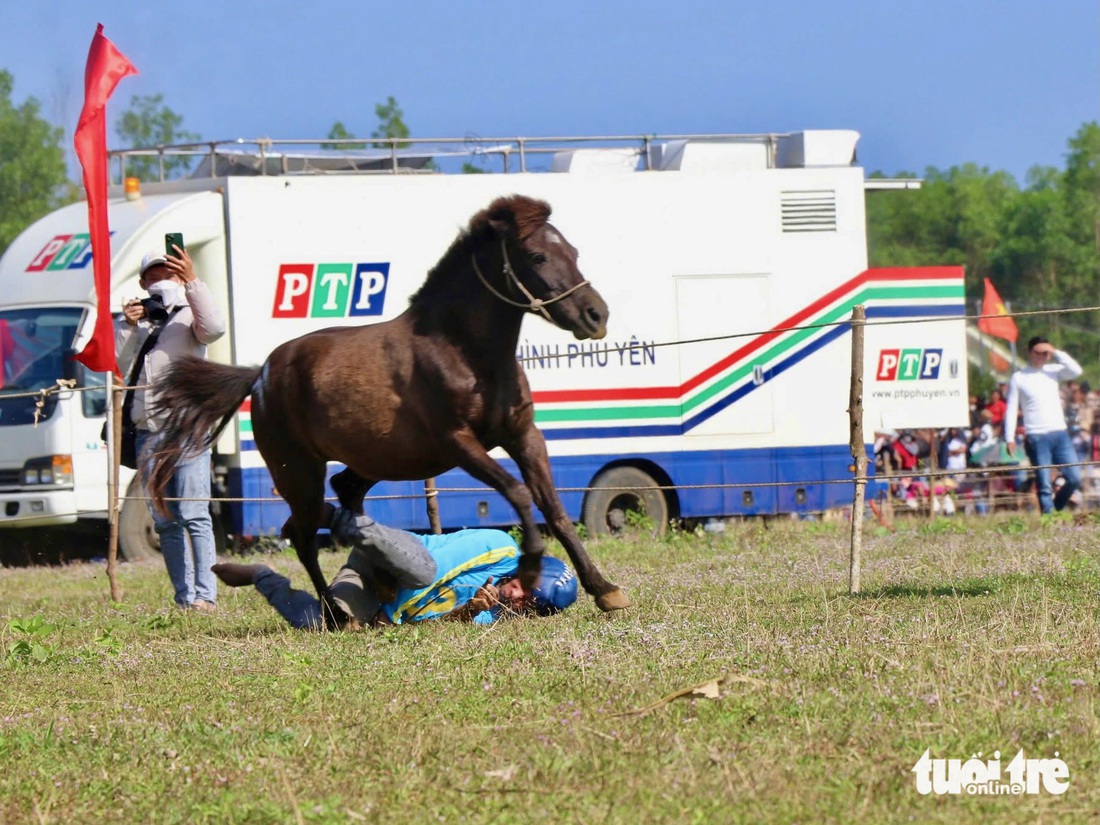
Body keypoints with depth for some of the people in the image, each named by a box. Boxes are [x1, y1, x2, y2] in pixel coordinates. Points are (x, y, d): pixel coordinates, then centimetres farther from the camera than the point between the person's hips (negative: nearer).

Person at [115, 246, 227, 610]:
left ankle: (205, 595, -15)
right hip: (148, 432, 5)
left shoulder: (188, 316, 4)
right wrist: (127, 327, -5)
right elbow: (116, 367, 6)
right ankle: (184, 597, 8)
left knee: (193, 515, -13)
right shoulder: (134, 323, 16)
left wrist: (192, 282, -24)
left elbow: (214, 328, -19)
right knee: (165, 522, 5)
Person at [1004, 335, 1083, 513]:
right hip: (1036, 437, -3)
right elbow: (1011, 409, 1)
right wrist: (1010, 439, -7)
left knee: (1075, 478, -2)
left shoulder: (1053, 371, 11)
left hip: (1060, 433, 3)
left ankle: (1056, 508, 19)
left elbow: (1076, 371, -6)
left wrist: (1056, 353, -7)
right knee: (1044, 484, -5)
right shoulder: (1018, 378, 3)